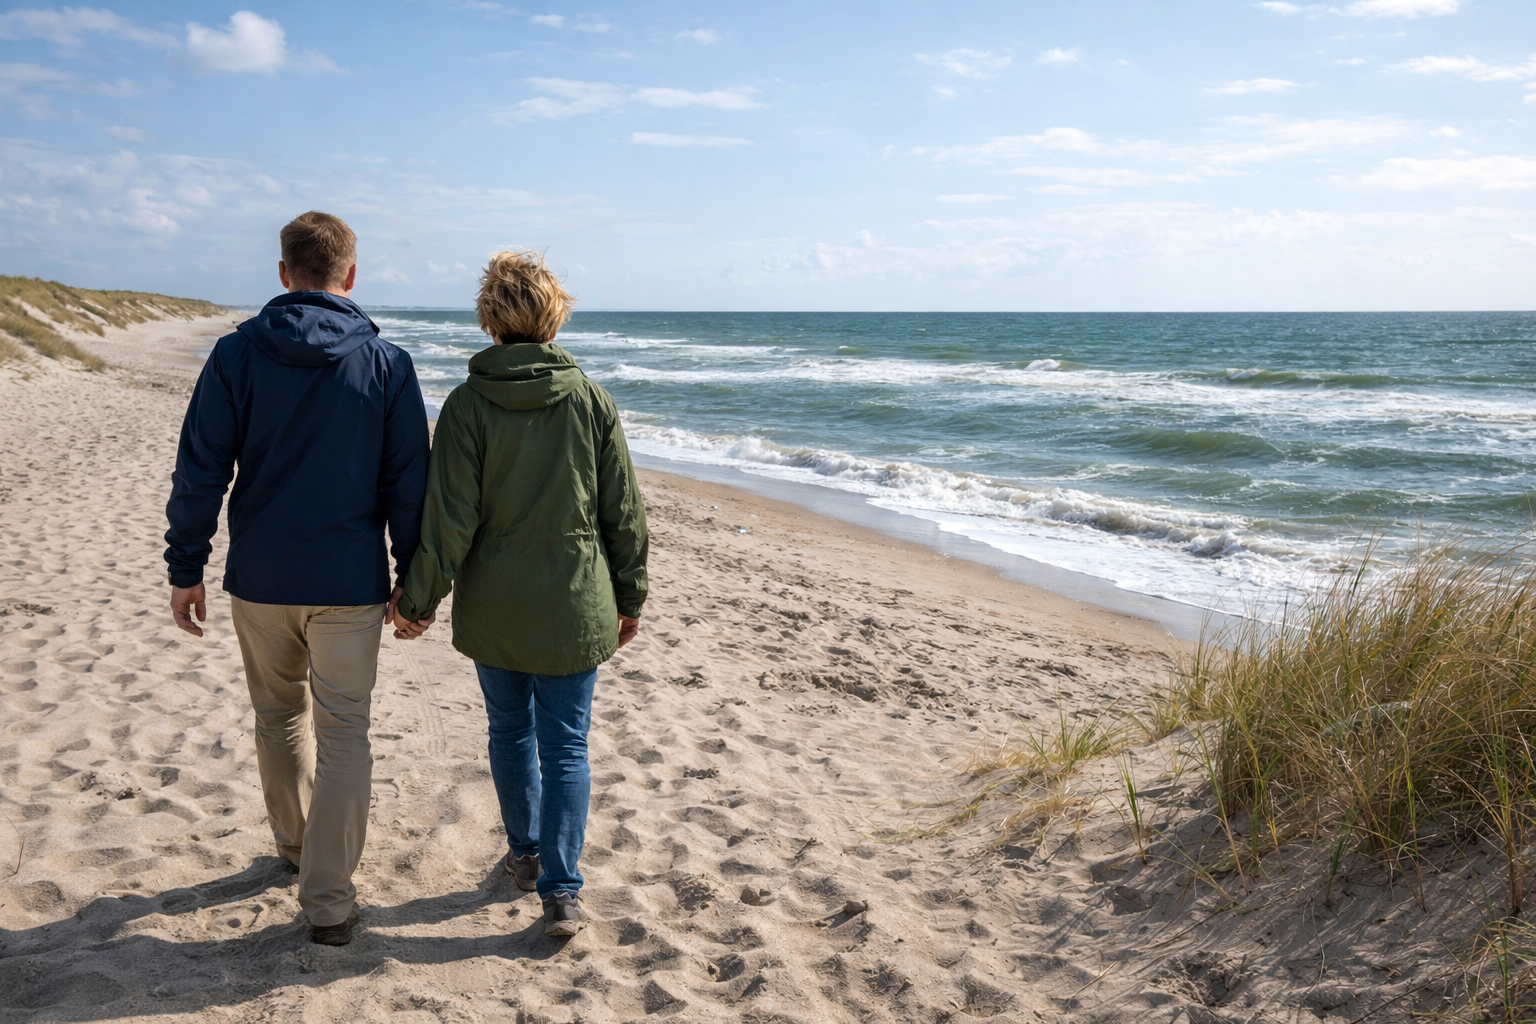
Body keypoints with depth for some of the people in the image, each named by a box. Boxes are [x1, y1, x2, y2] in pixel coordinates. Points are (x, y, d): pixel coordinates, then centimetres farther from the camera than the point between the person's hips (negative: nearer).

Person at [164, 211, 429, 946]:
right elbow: (408, 484, -4)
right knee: (341, 733, 5)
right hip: (349, 582, -1)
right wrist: (414, 580, 4)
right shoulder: (385, 363, -5)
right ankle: (328, 901, 7)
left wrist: (186, 568, 4)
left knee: (280, 715, 22)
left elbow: (200, 472, -5)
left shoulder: (237, 354, -4)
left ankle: (296, 842, 40)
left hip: (260, 579, 2)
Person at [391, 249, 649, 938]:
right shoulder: (590, 399, -5)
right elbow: (623, 511, 0)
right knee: (566, 744, 6)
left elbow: (451, 519, -11)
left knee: (511, 733, 18)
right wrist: (629, 597, 10)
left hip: (494, 608, 0)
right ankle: (561, 891, 2)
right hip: (575, 609, 0)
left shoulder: (468, 404, -10)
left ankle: (525, 853, 35)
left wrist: (417, 598, 2)